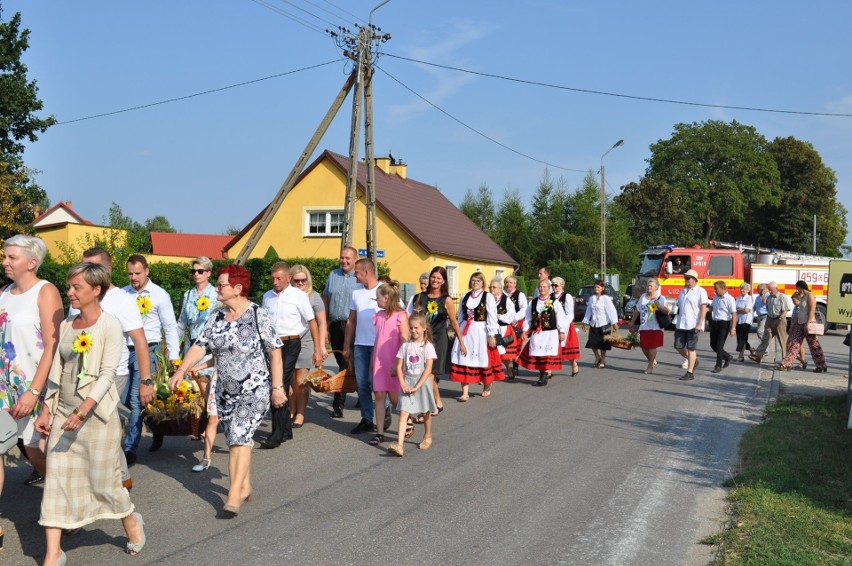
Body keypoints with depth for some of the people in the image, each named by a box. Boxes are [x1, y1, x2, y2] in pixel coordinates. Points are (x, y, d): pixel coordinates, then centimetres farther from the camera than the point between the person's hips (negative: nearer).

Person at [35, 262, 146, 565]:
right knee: (56, 480, 2)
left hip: (97, 414, -5)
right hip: (63, 412, 5)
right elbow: (56, 371, 12)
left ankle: (131, 522, 33)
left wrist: (82, 412, -24)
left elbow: (107, 375, -16)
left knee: (104, 480, 5)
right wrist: (46, 411, 7)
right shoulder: (66, 326, 8)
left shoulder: (109, 326, -10)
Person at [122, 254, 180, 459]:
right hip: (125, 350, 5)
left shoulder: (159, 295, -3)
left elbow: (170, 327, 0)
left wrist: (174, 356, -3)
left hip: (147, 350, -4)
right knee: (124, 400, 7)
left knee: (136, 400, -9)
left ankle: (130, 449, -3)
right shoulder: (123, 293, 7)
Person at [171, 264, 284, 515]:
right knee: (234, 439, 12)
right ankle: (245, 487, 26)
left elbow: (275, 353, -12)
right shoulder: (216, 318, 5)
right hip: (225, 390, 6)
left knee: (240, 437, -14)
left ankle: (234, 496, -13)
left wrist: (278, 387, -14)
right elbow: (200, 346, 0)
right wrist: (182, 370, -15)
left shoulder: (260, 316, -12)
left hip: (255, 389, -6)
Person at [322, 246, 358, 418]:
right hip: (335, 325, 5)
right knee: (341, 363, 8)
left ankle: (338, 404, 10)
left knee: (346, 364, -3)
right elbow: (325, 300, 17)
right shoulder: (333, 275, 13)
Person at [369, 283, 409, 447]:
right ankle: (379, 433, 4)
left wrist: (397, 364, -15)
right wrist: (372, 360, 14)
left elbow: (404, 342, -12)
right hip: (379, 362, 6)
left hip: (394, 364, -6)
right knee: (379, 395, 1)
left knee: (394, 398, 1)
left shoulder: (401, 316, -9)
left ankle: (408, 420, 28)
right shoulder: (379, 315, 10)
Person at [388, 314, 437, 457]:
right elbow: (399, 367, 4)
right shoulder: (405, 346, 4)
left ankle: (427, 436, 39)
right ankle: (399, 445, -19)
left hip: (422, 382, -2)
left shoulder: (428, 346, -5)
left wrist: (417, 386, -15)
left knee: (425, 412, 13)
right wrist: (403, 384, -8)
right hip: (407, 382, 2)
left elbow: (428, 369, -11)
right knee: (404, 412, -10)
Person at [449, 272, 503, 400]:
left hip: (481, 332, -4)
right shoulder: (465, 297, 11)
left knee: (483, 360, 4)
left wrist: (491, 335, -12)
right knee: (464, 360, -1)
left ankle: (487, 387, 28)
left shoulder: (488, 297, -3)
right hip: (465, 332, 4)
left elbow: (492, 317, -7)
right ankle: (465, 392, 3)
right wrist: (458, 332, 12)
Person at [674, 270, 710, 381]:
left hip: (693, 325, -7)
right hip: (681, 325, 7)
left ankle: (690, 373, 4)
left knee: (691, 348, -3)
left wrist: (700, 324, -19)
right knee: (678, 347, 5)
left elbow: (704, 308, -11)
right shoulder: (683, 291, 15)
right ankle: (693, 360, 29)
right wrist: (678, 321, 18)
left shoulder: (700, 291, -6)